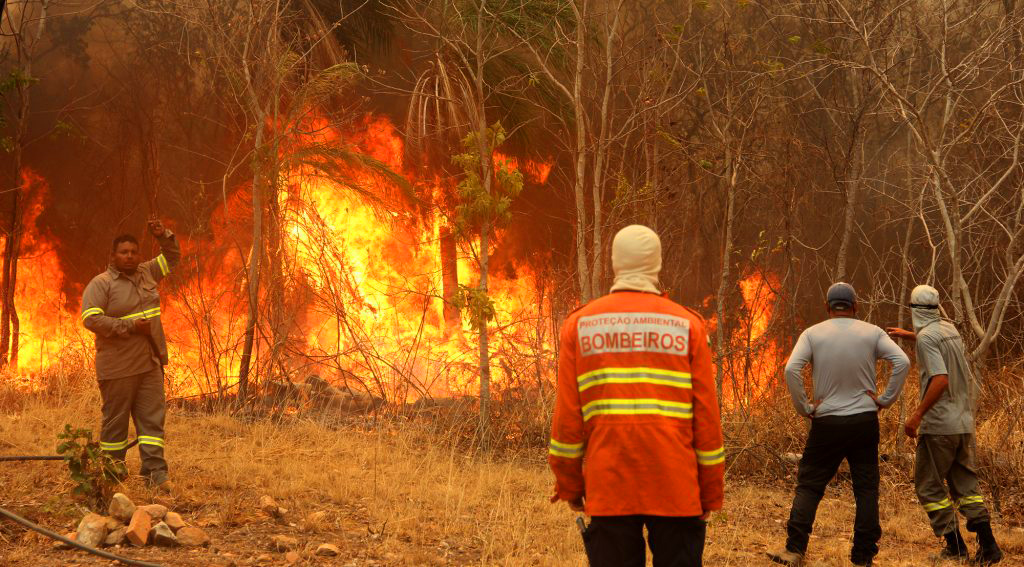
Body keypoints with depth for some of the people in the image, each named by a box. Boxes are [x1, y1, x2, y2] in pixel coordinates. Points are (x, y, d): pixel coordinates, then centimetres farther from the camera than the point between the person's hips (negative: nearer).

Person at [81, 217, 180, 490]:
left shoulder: (146, 274, 13)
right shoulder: (101, 283, -7)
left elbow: (172, 257, 27)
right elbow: (91, 319, -18)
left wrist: (163, 236, 7)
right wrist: (131, 327, -19)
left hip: (150, 364, 6)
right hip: (118, 367, -6)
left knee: (152, 418, -1)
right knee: (115, 421, 3)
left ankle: (155, 473, -3)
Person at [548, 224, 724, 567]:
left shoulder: (580, 325, 5)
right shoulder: (687, 325, 3)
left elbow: (567, 415, 3)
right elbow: (706, 414, 1)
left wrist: (569, 484, 10)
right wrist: (711, 492, 7)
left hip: (608, 487, 1)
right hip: (676, 488, -1)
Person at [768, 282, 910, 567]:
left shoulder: (813, 334, -1)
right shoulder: (872, 333, 1)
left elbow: (791, 369, -13)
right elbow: (902, 362, -9)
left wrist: (804, 407, -4)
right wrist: (886, 399, -1)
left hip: (827, 423, -1)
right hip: (865, 422, 1)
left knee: (809, 485, 7)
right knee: (866, 489, 7)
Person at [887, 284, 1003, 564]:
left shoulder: (926, 337, -14)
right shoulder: (949, 329, 10)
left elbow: (940, 379, -25)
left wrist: (917, 414, -22)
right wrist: (907, 335, 41)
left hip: (939, 425, -7)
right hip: (964, 422, 7)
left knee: (929, 486, 5)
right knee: (965, 484, 12)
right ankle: (987, 544, 1)